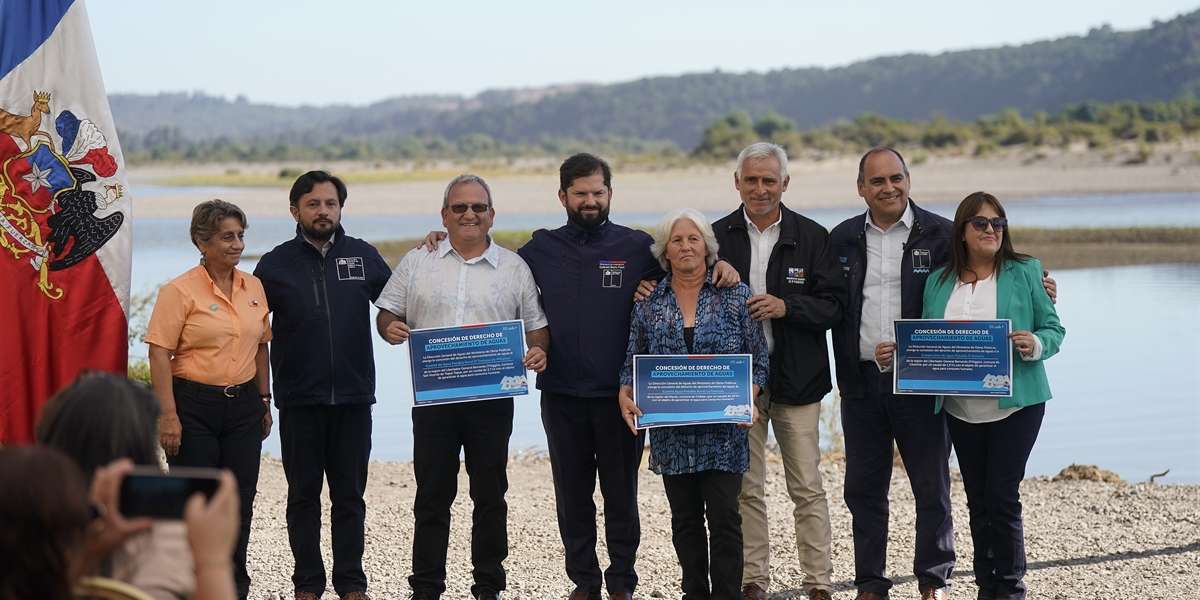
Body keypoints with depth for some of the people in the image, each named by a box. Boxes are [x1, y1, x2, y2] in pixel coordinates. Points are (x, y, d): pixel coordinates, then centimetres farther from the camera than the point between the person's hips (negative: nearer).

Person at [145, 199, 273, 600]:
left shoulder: (253, 287, 9)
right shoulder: (180, 290, -8)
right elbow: (160, 355, -11)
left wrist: (264, 401, 16)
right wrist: (169, 416, -16)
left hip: (243, 405, 5)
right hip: (194, 405, -5)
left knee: (240, 502, 8)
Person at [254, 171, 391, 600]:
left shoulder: (364, 256, 5)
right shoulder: (275, 264, 3)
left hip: (353, 397, 1)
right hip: (299, 400, 0)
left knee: (350, 494, 7)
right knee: (303, 495, 7)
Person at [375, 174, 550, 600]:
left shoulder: (514, 268, 7)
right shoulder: (417, 263, 8)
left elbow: (537, 327, 9)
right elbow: (387, 314, 11)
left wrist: (538, 351, -12)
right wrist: (390, 329, -11)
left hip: (492, 397, 0)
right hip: (432, 397, 0)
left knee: (490, 494, 5)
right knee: (432, 494, 4)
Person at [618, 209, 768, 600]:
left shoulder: (735, 296, 1)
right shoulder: (649, 303, 6)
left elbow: (758, 361, 1)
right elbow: (632, 363, 9)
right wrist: (625, 395, -9)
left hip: (723, 431, -2)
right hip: (671, 432, 2)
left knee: (724, 517, -4)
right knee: (685, 519, 9)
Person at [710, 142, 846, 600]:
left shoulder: (812, 237, 2)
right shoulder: (717, 237, 4)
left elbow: (833, 304, -3)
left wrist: (786, 307, -17)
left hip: (796, 378, -1)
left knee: (807, 488, 1)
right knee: (745, 488, 7)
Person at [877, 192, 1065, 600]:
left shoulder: (1026, 272, 0)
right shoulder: (938, 282, 10)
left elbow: (1054, 329, 0)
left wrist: (1035, 345, -21)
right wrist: (894, 354, -5)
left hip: (1015, 404, -4)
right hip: (961, 409, 4)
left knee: (1002, 495, -7)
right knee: (977, 500, 10)